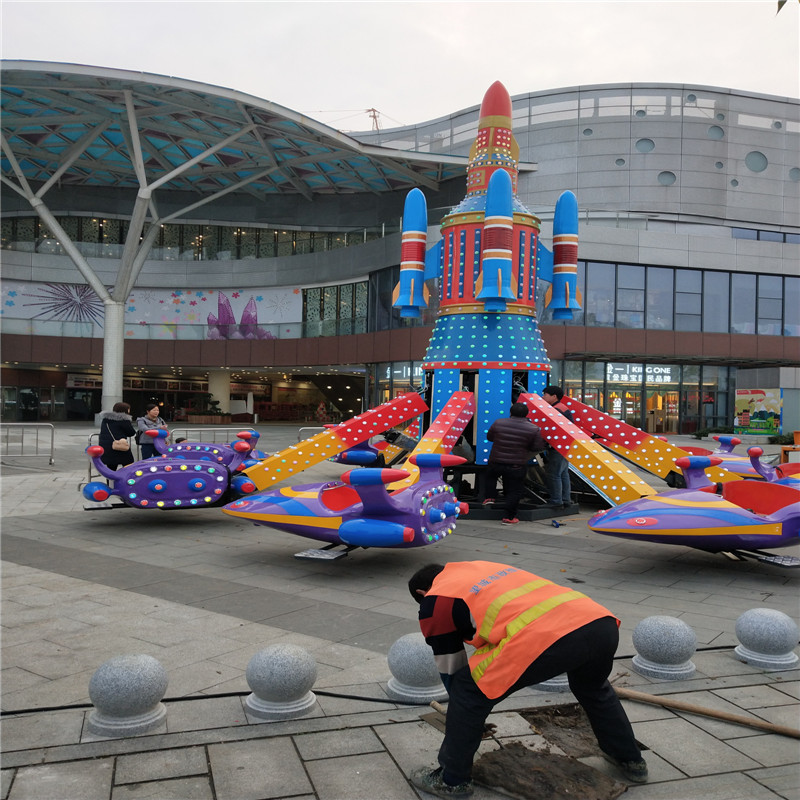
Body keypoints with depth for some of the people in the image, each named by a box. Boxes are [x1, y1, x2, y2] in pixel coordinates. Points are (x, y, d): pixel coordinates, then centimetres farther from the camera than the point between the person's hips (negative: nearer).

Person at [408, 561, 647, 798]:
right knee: (594, 688, 40)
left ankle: (452, 780, 25)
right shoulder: (484, 569, 36)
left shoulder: (435, 601, 17)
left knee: (468, 690, 14)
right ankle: (631, 761, 52)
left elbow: (450, 667, 24)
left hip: (549, 637, -7)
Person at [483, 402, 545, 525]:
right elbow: (537, 447, -5)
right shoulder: (533, 429, -10)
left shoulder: (498, 423, -4)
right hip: (517, 466, -2)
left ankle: (489, 497, 23)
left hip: (495, 462, 2)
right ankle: (509, 517, 10)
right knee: (514, 491, 10)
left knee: (490, 476, 32)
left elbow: (489, 437, 10)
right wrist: (545, 443, 15)